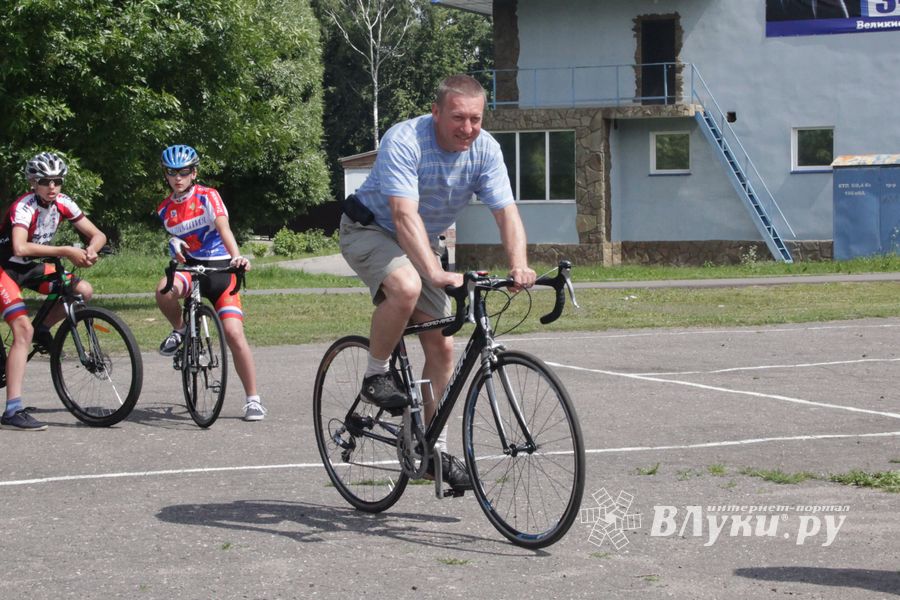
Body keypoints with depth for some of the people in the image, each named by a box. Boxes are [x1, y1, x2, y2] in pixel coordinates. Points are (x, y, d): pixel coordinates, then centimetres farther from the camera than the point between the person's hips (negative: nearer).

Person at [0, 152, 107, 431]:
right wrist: (65, 251, -42)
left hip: (30, 267, 7)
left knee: (84, 291, -9)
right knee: (23, 330, -22)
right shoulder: (24, 207, -26)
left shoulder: (62, 203, -7)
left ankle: (42, 330, 16)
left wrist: (89, 250, -26)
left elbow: (98, 235, -3)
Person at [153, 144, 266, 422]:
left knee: (234, 334, -16)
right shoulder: (165, 209, 7)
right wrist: (175, 246, -7)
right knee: (164, 290, -34)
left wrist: (236, 256, -39)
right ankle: (180, 331, -1)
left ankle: (253, 399, -4)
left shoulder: (208, 196, -7)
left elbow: (223, 227, -22)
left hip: (219, 268, -3)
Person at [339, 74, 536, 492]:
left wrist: (518, 267, -38)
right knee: (406, 286, -38)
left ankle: (433, 448, 11)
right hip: (370, 230, -6)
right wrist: (437, 273, -52)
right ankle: (376, 375, -15)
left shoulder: (485, 150, -14)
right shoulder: (404, 141, -30)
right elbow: (405, 215, -40)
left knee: (442, 348, -1)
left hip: (422, 243, 6)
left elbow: (506, 212, -19)